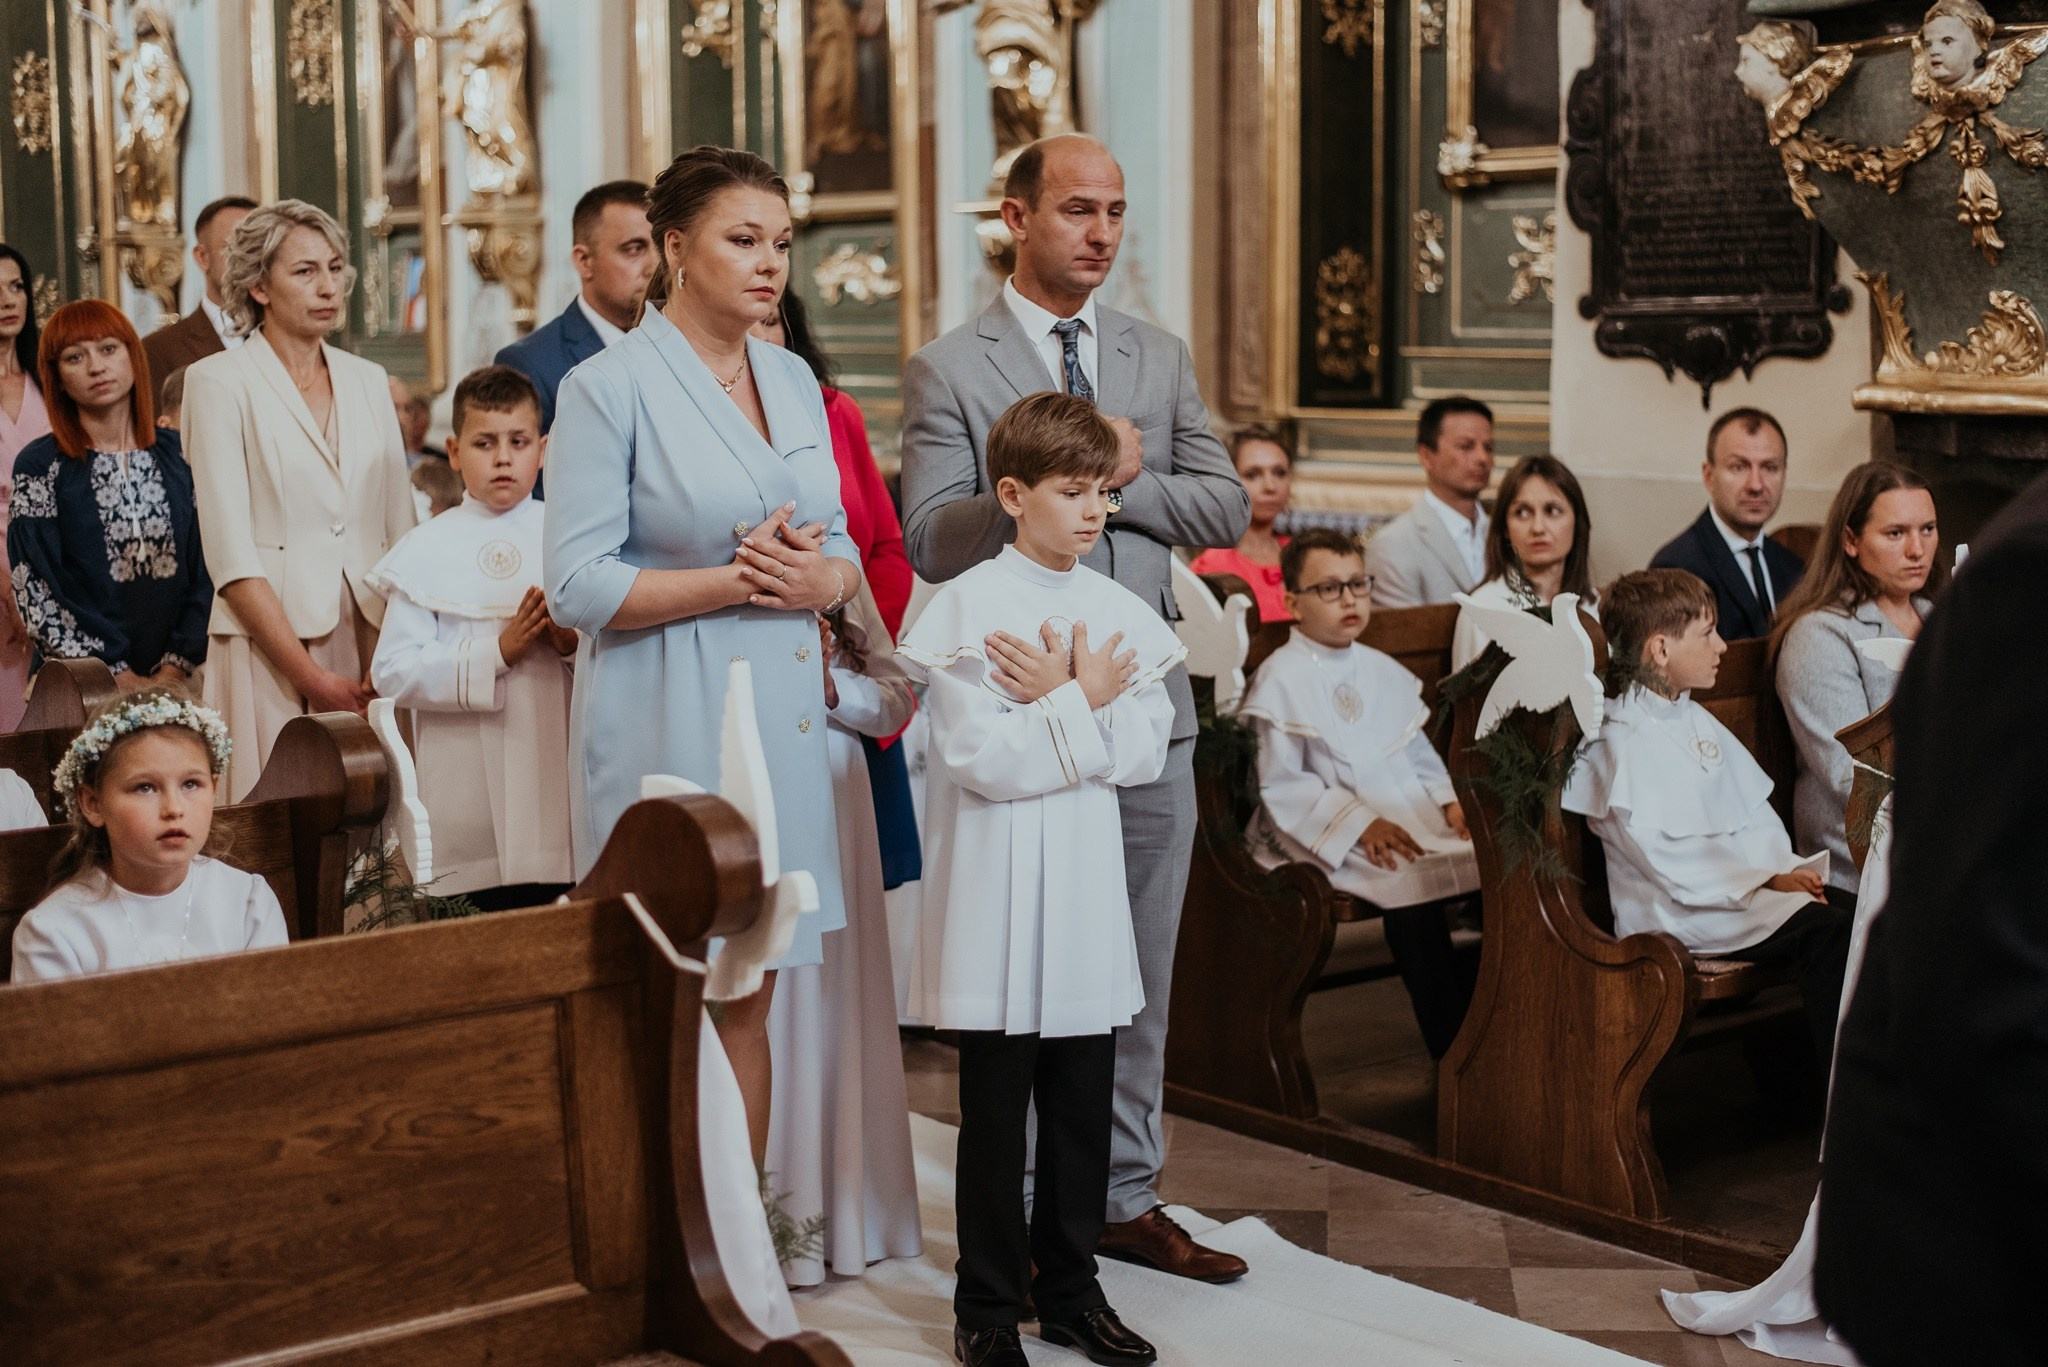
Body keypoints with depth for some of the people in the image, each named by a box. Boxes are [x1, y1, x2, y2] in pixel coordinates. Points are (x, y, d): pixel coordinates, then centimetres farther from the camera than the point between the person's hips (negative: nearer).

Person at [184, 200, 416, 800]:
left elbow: (400, 531, 10)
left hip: (372, 642, 4)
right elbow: (230, 556, -9)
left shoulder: (367, 380, 13)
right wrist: (314, 679, -13)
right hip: (272, 643, -4)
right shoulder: (219, 382, -2)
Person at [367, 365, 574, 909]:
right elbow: (393, 672, -6)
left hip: (561, 763, 2)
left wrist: (572, 644, -13)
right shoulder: (427, 551, 2)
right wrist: (497, 651, -14)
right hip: (470, 779, -2)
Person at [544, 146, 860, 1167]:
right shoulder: (609, 386, -7)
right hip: (667, 726, -6)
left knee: (749, 999, 11)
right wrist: (735, 581, -16)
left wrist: (817, 579, -6)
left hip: (779, 713, 6)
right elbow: (578, 586, -13)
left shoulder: (793, 381, 12)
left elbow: (844, 551, 17)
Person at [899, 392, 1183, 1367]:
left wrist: (1057, 701, -12)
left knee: (1084, 1103, 10)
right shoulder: (966, 608, -9)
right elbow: (980, 758, -16)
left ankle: (1070, 1288, 25)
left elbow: (1146, 751, 1)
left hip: (1087, 888, 5)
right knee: (996, 1109, 3)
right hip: (996, 893, -5)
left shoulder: (1122, 612, 8)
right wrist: (1083, 703, -11)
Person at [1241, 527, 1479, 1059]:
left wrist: (1448, 800, 2)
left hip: (1412, 816, 7)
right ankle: (1453, 1050, -24)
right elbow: (1279, 785, -9)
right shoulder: (1280, 679, -3)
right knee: (1412, 883, -33)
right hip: (1331, 836, -6)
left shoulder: (1383, 671, 20)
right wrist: (1359, 824, -17)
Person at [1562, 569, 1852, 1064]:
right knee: (1826, 932, -26)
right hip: (1680, 912, -9)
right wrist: (1766, 882, -19)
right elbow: (1667, 861, -16)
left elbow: (1756, 814, 17)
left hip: (1756, 883, 9)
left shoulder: (1697, 721, 19)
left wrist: (1789, 871, -2)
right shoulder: (1623, 743, -10)